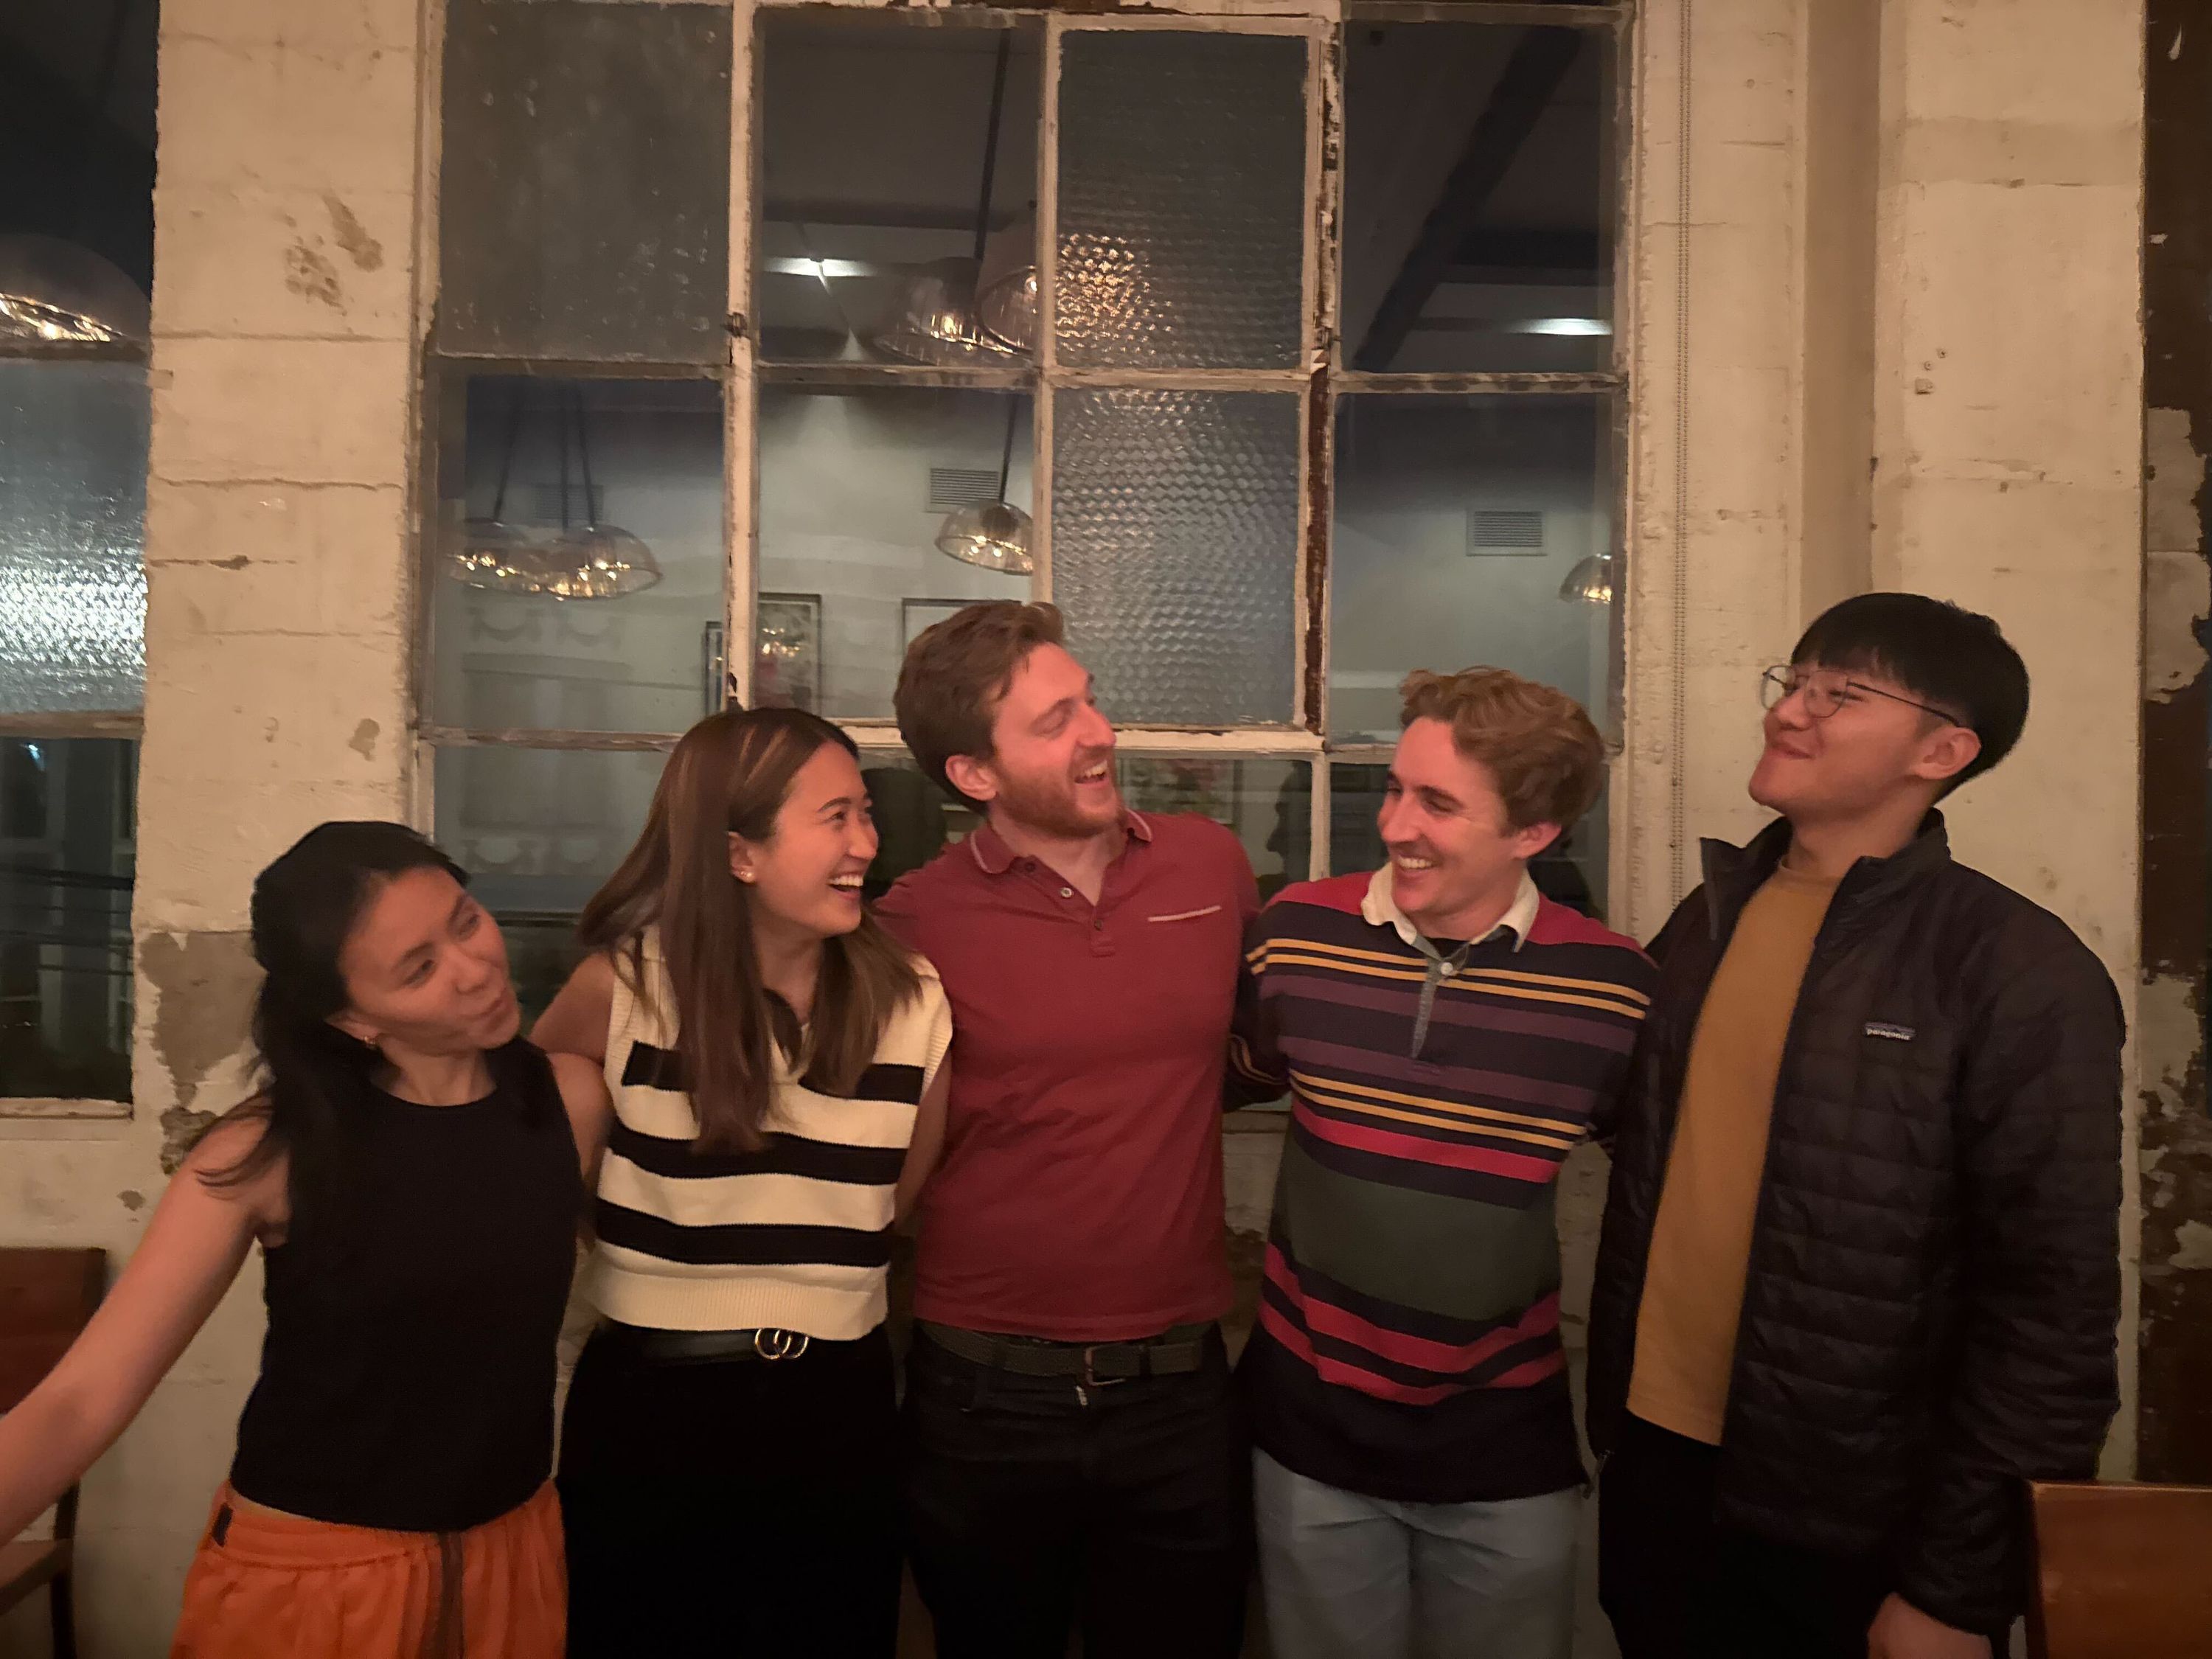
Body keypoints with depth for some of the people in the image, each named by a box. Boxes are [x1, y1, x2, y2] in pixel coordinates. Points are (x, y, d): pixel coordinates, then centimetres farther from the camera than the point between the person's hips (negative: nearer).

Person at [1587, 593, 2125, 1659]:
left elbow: (2051, 1304, -14)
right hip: (1656, 1461, 5)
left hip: (1849, 1530, -5)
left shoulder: (2017, 972, -14)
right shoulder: (1709, 921, 3)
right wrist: (1615, 1414, 6)